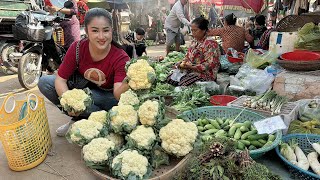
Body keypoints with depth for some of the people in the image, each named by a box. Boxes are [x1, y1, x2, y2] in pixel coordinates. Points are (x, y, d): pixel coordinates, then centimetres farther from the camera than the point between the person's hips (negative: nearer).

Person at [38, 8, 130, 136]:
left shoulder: (120, 58, -25)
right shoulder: (77, 48, -16)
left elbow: (118, 95, -35)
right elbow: (60, 78, -14)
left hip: (106, 96, -4)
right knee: (44, 82, -14)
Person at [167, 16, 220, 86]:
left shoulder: (210, 43, -17)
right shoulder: (195, 40, 10)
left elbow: (210, 64, -23)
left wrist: (192, 67, -27)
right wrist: (182, 63, -2)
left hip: (205, 74, -8)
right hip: (190, 70, 8)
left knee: (182, 84, -27)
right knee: (170, 79, -7)